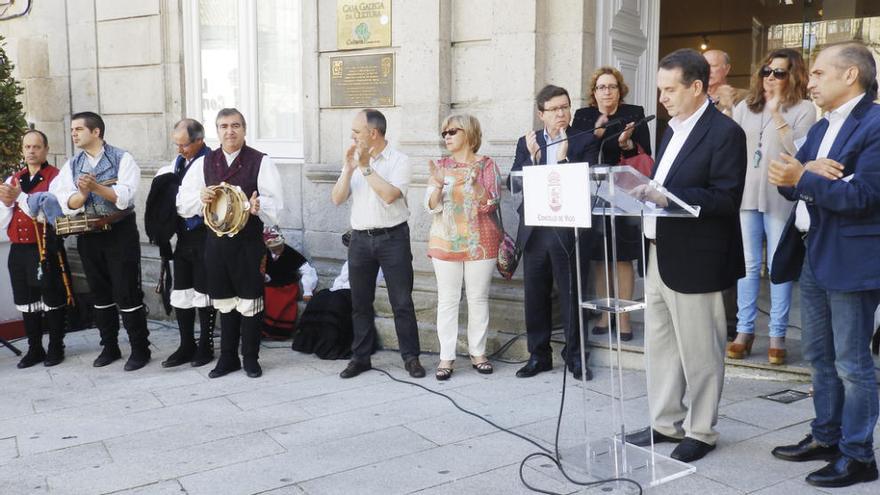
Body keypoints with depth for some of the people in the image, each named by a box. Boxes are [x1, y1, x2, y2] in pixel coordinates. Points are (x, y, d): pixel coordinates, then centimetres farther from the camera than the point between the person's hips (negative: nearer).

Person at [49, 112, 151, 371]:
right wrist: (83, 192, -23)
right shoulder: (71, 165, 9)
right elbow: (67, 203, -4)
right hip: (88, 236, 5)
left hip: (120, 233, -5)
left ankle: (140, 349, 6)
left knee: (127, 293, -3)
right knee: (100, 293, 13)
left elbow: (125, 196, -17)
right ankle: (109, 347, 25)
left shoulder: (122, 158, -4)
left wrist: (96, 187, -28)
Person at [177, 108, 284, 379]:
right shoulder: (204, 163, 8)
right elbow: (182, 202, 7)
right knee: (224, 302, 13)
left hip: (249, 242, -4)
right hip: (216, 241, 4)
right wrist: (200, 197, -15)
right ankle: (228, 357, 26)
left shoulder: (261, 162, -3)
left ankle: (251, 358, 18)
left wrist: (259, 206, -31)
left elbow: (275, 203, -9)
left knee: (249, 302, 3)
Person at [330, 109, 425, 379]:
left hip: (393, 238, -4)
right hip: (360, 238, 4)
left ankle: (411, 357, 11)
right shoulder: (353, 160, 9)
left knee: (402, 301, 0)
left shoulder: (399, 161, -5)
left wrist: (366, 167, -15)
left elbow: (389, 195, -21)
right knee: (360, 303, 10)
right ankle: (360, 357, 20)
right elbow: (337, 199, 1)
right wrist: (349, 169, -11)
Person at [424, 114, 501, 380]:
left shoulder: (486, 165, 2)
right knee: (447, 300, 1)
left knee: (478, 298, 5)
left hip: (479, 241, -1)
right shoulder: (441, 165, 7)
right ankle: (446, 357, 5)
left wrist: (474, 182, -17)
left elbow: (490, 205, -4)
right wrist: (437, 184, -17)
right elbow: (432, 206, 1)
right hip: (445, 242, 1)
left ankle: (478, 352, 16)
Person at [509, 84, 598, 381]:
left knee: (571, 295, 3)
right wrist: (532, 157, -12)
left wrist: (563, 159, -18)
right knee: (535, 296, 10)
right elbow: (513, 184, 1)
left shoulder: (585, 141, 1)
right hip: (534, 231, 3)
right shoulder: (527, 143, 10)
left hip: (567, 230, -3)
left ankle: (575, 356, 17)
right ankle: (539, 355, 22)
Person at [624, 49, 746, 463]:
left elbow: (726, 199, -19)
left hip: (694, 262, -9)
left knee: (698, 352, 5)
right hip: (658, 255, 9)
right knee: (659, 347, 16)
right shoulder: (674, 129, 14)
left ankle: (700, 432, 20)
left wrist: (666, 197, -25)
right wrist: (647, 192, -1)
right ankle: (665, 423, 29)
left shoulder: (724, 132, -12)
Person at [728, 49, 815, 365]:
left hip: (781, 198, -3)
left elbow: (800, 150, -11)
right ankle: (744, 330, 13)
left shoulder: (803, 109, 1)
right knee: (748, 265, 6)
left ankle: (777, 335, 9)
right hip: (745, 195, 3)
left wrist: (777, 113, -13)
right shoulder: (744, 107, 12)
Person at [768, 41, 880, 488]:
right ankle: (825, 436, 30)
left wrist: (802, 177, -18)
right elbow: (791, 183, 8)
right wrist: (809, 168, -12)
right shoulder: (820, 128, 16)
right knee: (819, 355, 17)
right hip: (812, 255, 9)